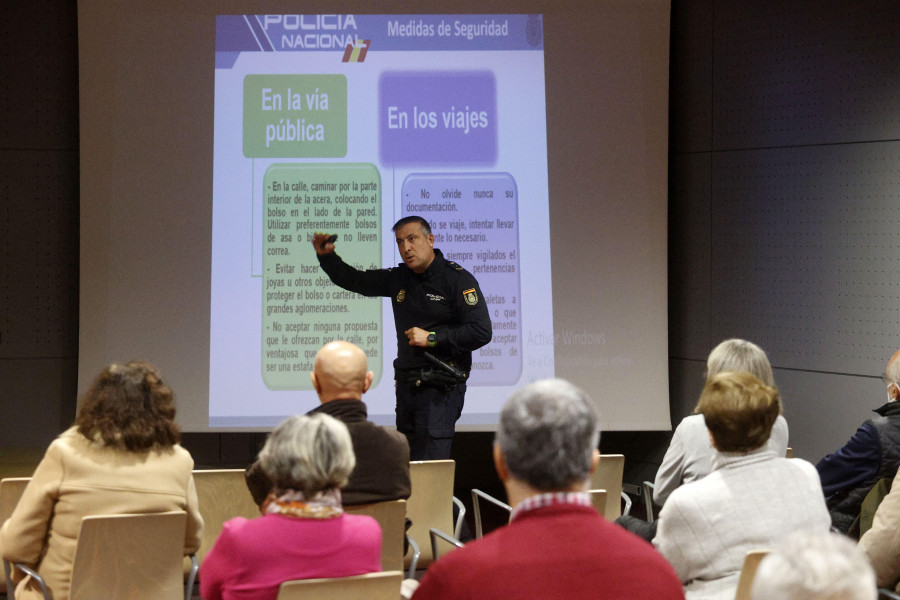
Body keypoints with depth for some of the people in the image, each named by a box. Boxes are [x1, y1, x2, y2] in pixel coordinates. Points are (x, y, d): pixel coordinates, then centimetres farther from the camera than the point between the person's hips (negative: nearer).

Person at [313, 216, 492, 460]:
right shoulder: (398, 279, 14)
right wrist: (326, 256, 10)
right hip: (406, 385, 7)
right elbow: (354, 280, 25)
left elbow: (481, 332, -13)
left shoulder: (457, 279, -6)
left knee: (429, 468, -16)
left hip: (441, 387, -7)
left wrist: (432, 338, -15)